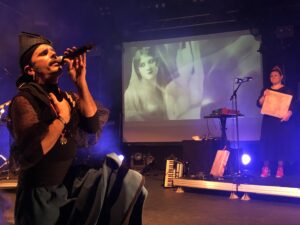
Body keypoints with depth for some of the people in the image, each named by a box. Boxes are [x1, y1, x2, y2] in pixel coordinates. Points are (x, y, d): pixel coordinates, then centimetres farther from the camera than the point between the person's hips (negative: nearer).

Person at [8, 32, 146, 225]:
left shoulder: (69, 97, 6)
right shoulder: (24, 100, -14)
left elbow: (94, 125, -9)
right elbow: (28, 155, -28)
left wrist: (81, 82, -14)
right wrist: (62, 118, -19)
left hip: (71, 186, 6)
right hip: (43, 199, -6)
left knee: (125, 179, -6)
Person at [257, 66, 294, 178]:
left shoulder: (287, 90, 4)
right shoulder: (266, 90, 13)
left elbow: (291, 106, -4)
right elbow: (259, 104, 3)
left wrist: (288, 114, -24)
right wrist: (264, 95, -14)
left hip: (281, 121, -2)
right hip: (268, 121, 2)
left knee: (281, 143, -4)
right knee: (267, 142, -3)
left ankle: (280, 168, 3)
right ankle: (266, 168, 0)